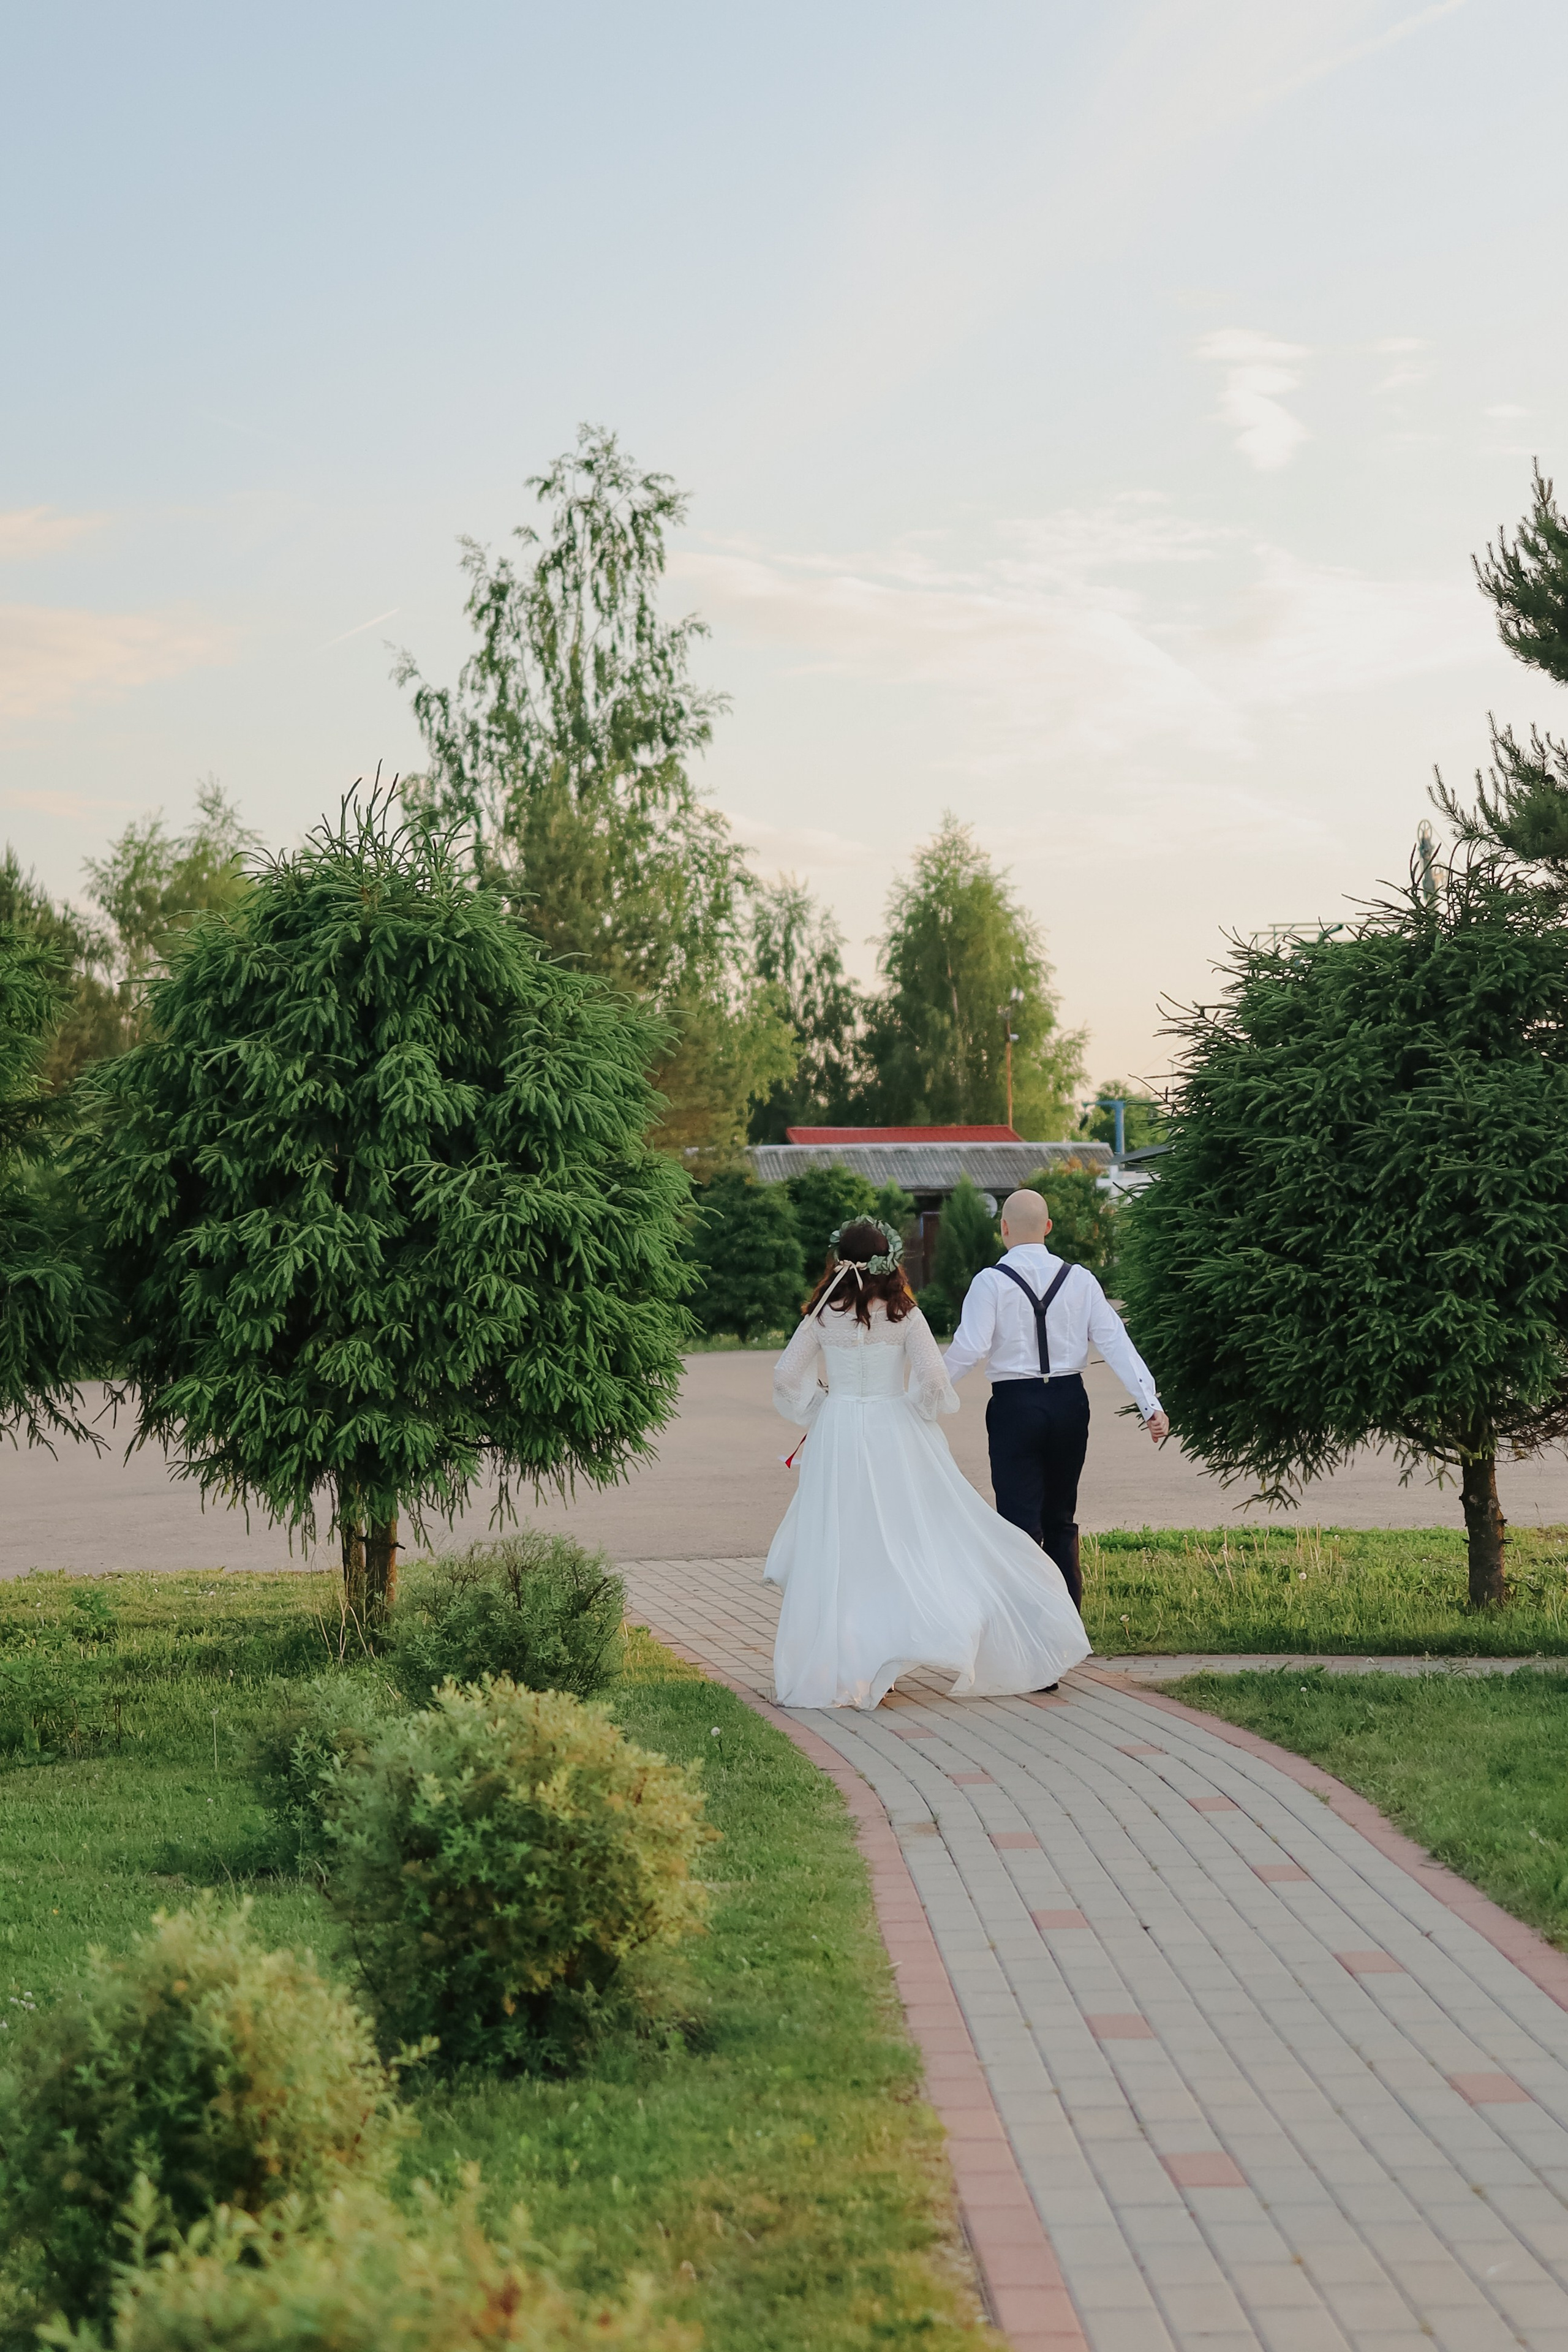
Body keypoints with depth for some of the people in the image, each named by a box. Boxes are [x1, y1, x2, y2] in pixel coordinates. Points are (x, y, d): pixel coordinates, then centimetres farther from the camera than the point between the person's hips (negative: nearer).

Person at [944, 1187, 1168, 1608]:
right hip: (1070, 1401, 4)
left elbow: (970, 1348, -17)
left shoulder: (991, 1282, -8)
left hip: (1015, 1405, -4)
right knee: (1062, 1521, 17)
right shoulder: (1079, 1280, 2)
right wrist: (1149, 1404, -4)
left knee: (1022, 1525, -1)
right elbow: (1116, 1343, -2)